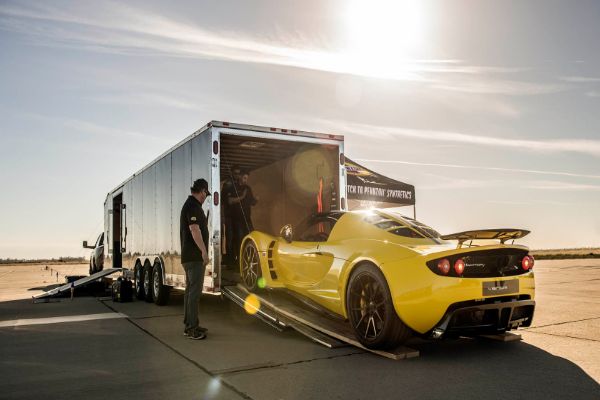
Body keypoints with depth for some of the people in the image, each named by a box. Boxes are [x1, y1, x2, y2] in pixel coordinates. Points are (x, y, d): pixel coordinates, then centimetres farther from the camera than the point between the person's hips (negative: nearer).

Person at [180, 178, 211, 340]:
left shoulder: (188, 204, 19)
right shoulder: (194, 206, -13)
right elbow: (194, 229, -24)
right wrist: (204, 250, -28)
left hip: (189, 256, 11)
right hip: (195, 256, -11)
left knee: (190, 290, 14)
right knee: (195, 290, -10)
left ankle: (189, 324, 21)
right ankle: (192, 328, -9)